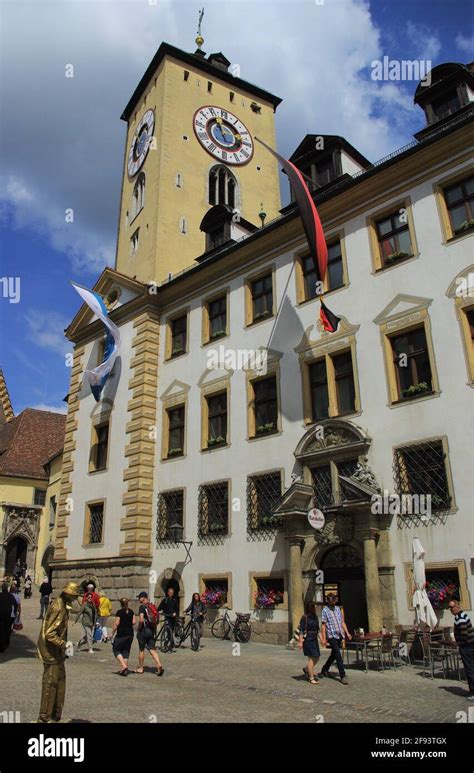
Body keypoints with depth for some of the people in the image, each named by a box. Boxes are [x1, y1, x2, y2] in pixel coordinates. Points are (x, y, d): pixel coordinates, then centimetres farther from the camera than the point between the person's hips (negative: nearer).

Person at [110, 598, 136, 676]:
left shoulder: (119, 612, -11)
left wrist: (112, 634, -4)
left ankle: (124, 666, -7)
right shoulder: (131, 612, 4)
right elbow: (134, 622, 4)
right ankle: (124, 670, 13)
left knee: (116, 650, 9)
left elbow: (116, 624, -12)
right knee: (126, 651, 13)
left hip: (121, 634, -5)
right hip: (130, 634, 6)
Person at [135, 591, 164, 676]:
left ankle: (140, 668, 24)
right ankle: (159, 665, -11)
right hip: (152, 630, 5)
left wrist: (139, 628, -7)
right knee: (152, 649, 6)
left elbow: (141, 620, -21)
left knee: (141, 649, 12)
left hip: (144, 630, -5)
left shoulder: (142, 607, -12)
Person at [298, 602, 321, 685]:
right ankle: (311, 678, 5)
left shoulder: (315, 617, 10)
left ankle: (306, 669, 33)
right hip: (308, 639, -8)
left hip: (314, 639, 8)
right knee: (311, 658, -6)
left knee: (317, 657, 10)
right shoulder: (305, 617, -13)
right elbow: (301, 630, -14)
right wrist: (300, 642, -18)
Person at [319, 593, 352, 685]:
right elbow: (323, 625, -8)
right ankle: (343, 676, -8)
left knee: (333, 654, 14)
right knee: (338, 655, -11)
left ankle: (324, 670, 32)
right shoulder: (325, 610, -5)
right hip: (331, 636, -6)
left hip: (339, 635, 6)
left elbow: (342, 622, 17)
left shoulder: (338, 609, 13)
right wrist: (324, 638, -12)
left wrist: (347, 633, 8)